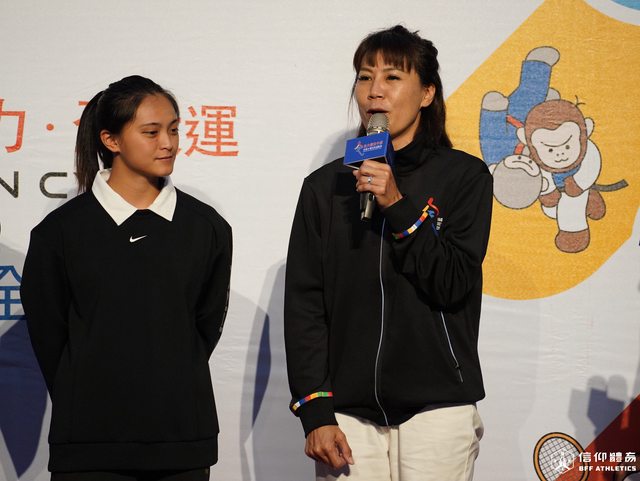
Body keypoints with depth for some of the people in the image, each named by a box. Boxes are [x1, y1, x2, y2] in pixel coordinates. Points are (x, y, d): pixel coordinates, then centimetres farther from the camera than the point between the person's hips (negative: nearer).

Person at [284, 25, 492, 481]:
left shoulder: (463, 175, 2)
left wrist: (397, 206, -15)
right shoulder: (325, 185, 7)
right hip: (348, 413, 2)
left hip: (437, 408, -1)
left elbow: (454, 285, -7)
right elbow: (304, 304, 3)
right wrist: (315, 413, -4)